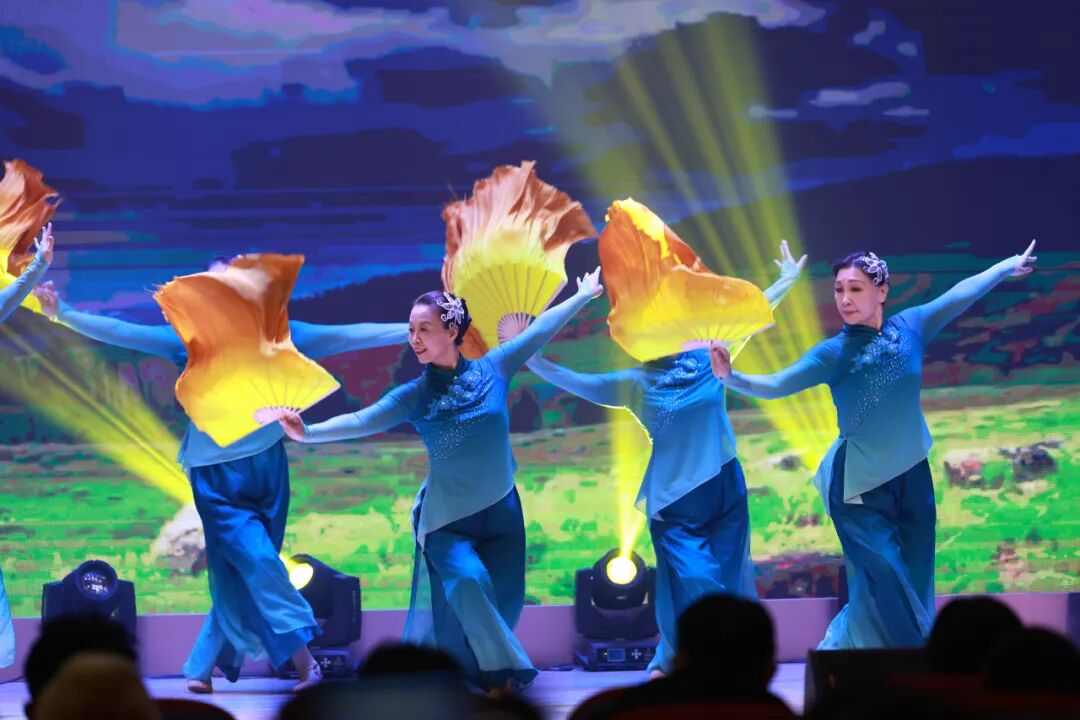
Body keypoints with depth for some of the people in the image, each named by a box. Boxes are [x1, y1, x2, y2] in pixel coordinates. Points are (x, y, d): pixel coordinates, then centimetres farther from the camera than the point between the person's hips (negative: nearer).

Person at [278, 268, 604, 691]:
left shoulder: (491, 370, -4)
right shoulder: (415, 395, -8)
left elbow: (540, 330, 6)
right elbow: (362, 421, -18)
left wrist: (584, 296, 15)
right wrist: (310, 433, -34)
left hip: (501, 511, 2)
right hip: (448, 516, -2)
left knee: (501, 604, 2)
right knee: (468, 581, -25)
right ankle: (505, 670, -12)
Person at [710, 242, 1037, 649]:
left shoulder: (910, 328, -1)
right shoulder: (834, 353, -9)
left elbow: (960, 295, 12)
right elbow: (776, 385, -14)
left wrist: (1009, 266, 23)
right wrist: (730, 377, -32)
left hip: (912, 480, 4)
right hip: (860, 488, -4)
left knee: (913, 590, 7)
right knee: (888, 593, -11)